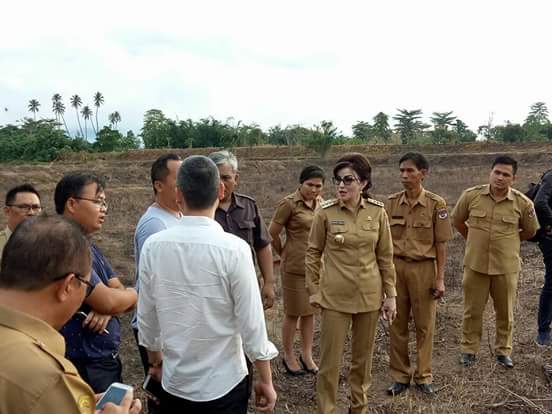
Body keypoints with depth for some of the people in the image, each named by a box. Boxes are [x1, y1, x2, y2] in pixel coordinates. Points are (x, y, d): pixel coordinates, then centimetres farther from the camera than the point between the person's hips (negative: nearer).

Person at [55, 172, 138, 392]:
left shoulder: (91, 248, 11)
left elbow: (120, 296, 7)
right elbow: (107, 301, -24)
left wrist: (107, 310, -15)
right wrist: (133, 293, -3)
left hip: (107, 360, 9)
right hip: (85, 368, -9)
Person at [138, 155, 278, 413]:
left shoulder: (153, 247, -11)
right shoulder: (234, 249, -21)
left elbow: (147, 317, 0)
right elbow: (251, 325, -15)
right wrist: (265, 380, -1)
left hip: (174, 382, 3)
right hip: (224, 385, -3)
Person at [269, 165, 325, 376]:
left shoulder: (320, 203, 4)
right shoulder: (289, 204, -14)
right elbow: (272, 234, -8)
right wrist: (284, 254, 4)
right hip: (295, 267, -5)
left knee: (310, 312, 15)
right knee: (293, 314, 8)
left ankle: (307, 355, 30)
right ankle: (288, 356, 25)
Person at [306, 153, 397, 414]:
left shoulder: (377, 211, -5)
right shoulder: (325, 212, -10)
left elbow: (385, 256, 2)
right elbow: (313, 253, 0)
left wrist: (390, 295, 3)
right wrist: (313, 290, 0)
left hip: (369, 295, 2)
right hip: (335, 296, -2)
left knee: (363, 357, 17)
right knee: (330, 360, 4)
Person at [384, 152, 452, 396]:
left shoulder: (436, 204, -6)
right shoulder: (391, 203, 1)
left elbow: (441, 244, -4)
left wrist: (440, 278, -6)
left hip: (424, 268, -2)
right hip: (395, 267, 2)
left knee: (424, 325, 10)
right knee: (397, 324, 9)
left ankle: (423, 376, 27)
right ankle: (400, 376, 24)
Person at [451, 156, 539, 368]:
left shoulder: (522, 203, -8)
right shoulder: (471, 195, -8)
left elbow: (530, 231, 9)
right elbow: (457, 221, 9)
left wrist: (506, 241, 8)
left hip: (506, 266, 0)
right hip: (475, 264, 0)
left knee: (505, 312, 15)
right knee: (472, 310, 11)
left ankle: (503, 351, 34)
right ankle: (469, 349, 28)